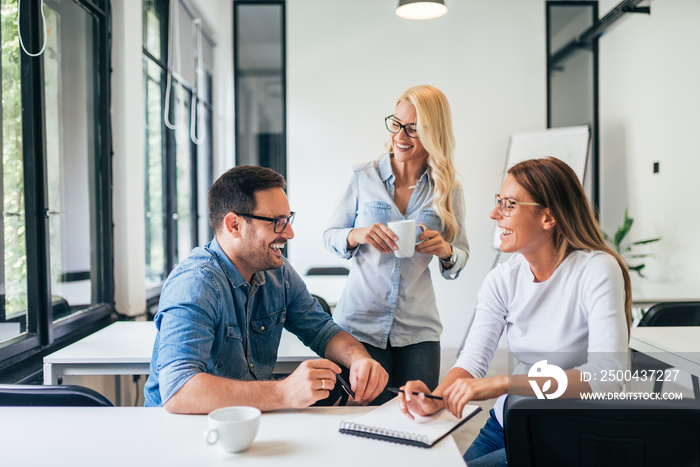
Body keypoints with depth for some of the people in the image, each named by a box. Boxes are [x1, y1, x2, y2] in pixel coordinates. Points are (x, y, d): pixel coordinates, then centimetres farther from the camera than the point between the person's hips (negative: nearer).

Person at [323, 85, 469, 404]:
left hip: (418, 330, 1)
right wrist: (358, 235, -15)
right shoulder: (364, 177, 0)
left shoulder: (449, 190, 3)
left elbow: (462, 255, 10)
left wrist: (445, 252, -13)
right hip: (359, 324, -1)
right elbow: (329, 236, 6)